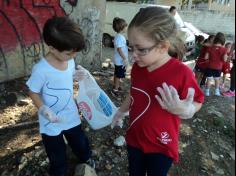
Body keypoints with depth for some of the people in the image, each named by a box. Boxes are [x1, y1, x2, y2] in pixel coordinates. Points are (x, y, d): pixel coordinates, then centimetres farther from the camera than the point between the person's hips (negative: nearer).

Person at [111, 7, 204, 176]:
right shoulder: (137, 67, -7)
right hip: (134, 139, 5)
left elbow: (197, 102, -13)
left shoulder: (181, 73, -26)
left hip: (161, 147, -4)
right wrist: (121, 112, 21)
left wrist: (184, 110, -34)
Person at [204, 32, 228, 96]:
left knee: (209, 79, 10)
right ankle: (217, 91, 27)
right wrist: (226, 56, 6)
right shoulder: (224, 49, -12)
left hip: (210, 67, 0)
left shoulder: (210, 48, -9)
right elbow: (224, 59, -15)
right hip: (218, 68, 0)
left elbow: (206, 57, -10)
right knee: (217, 79, 18)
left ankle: (207, 92, 14)